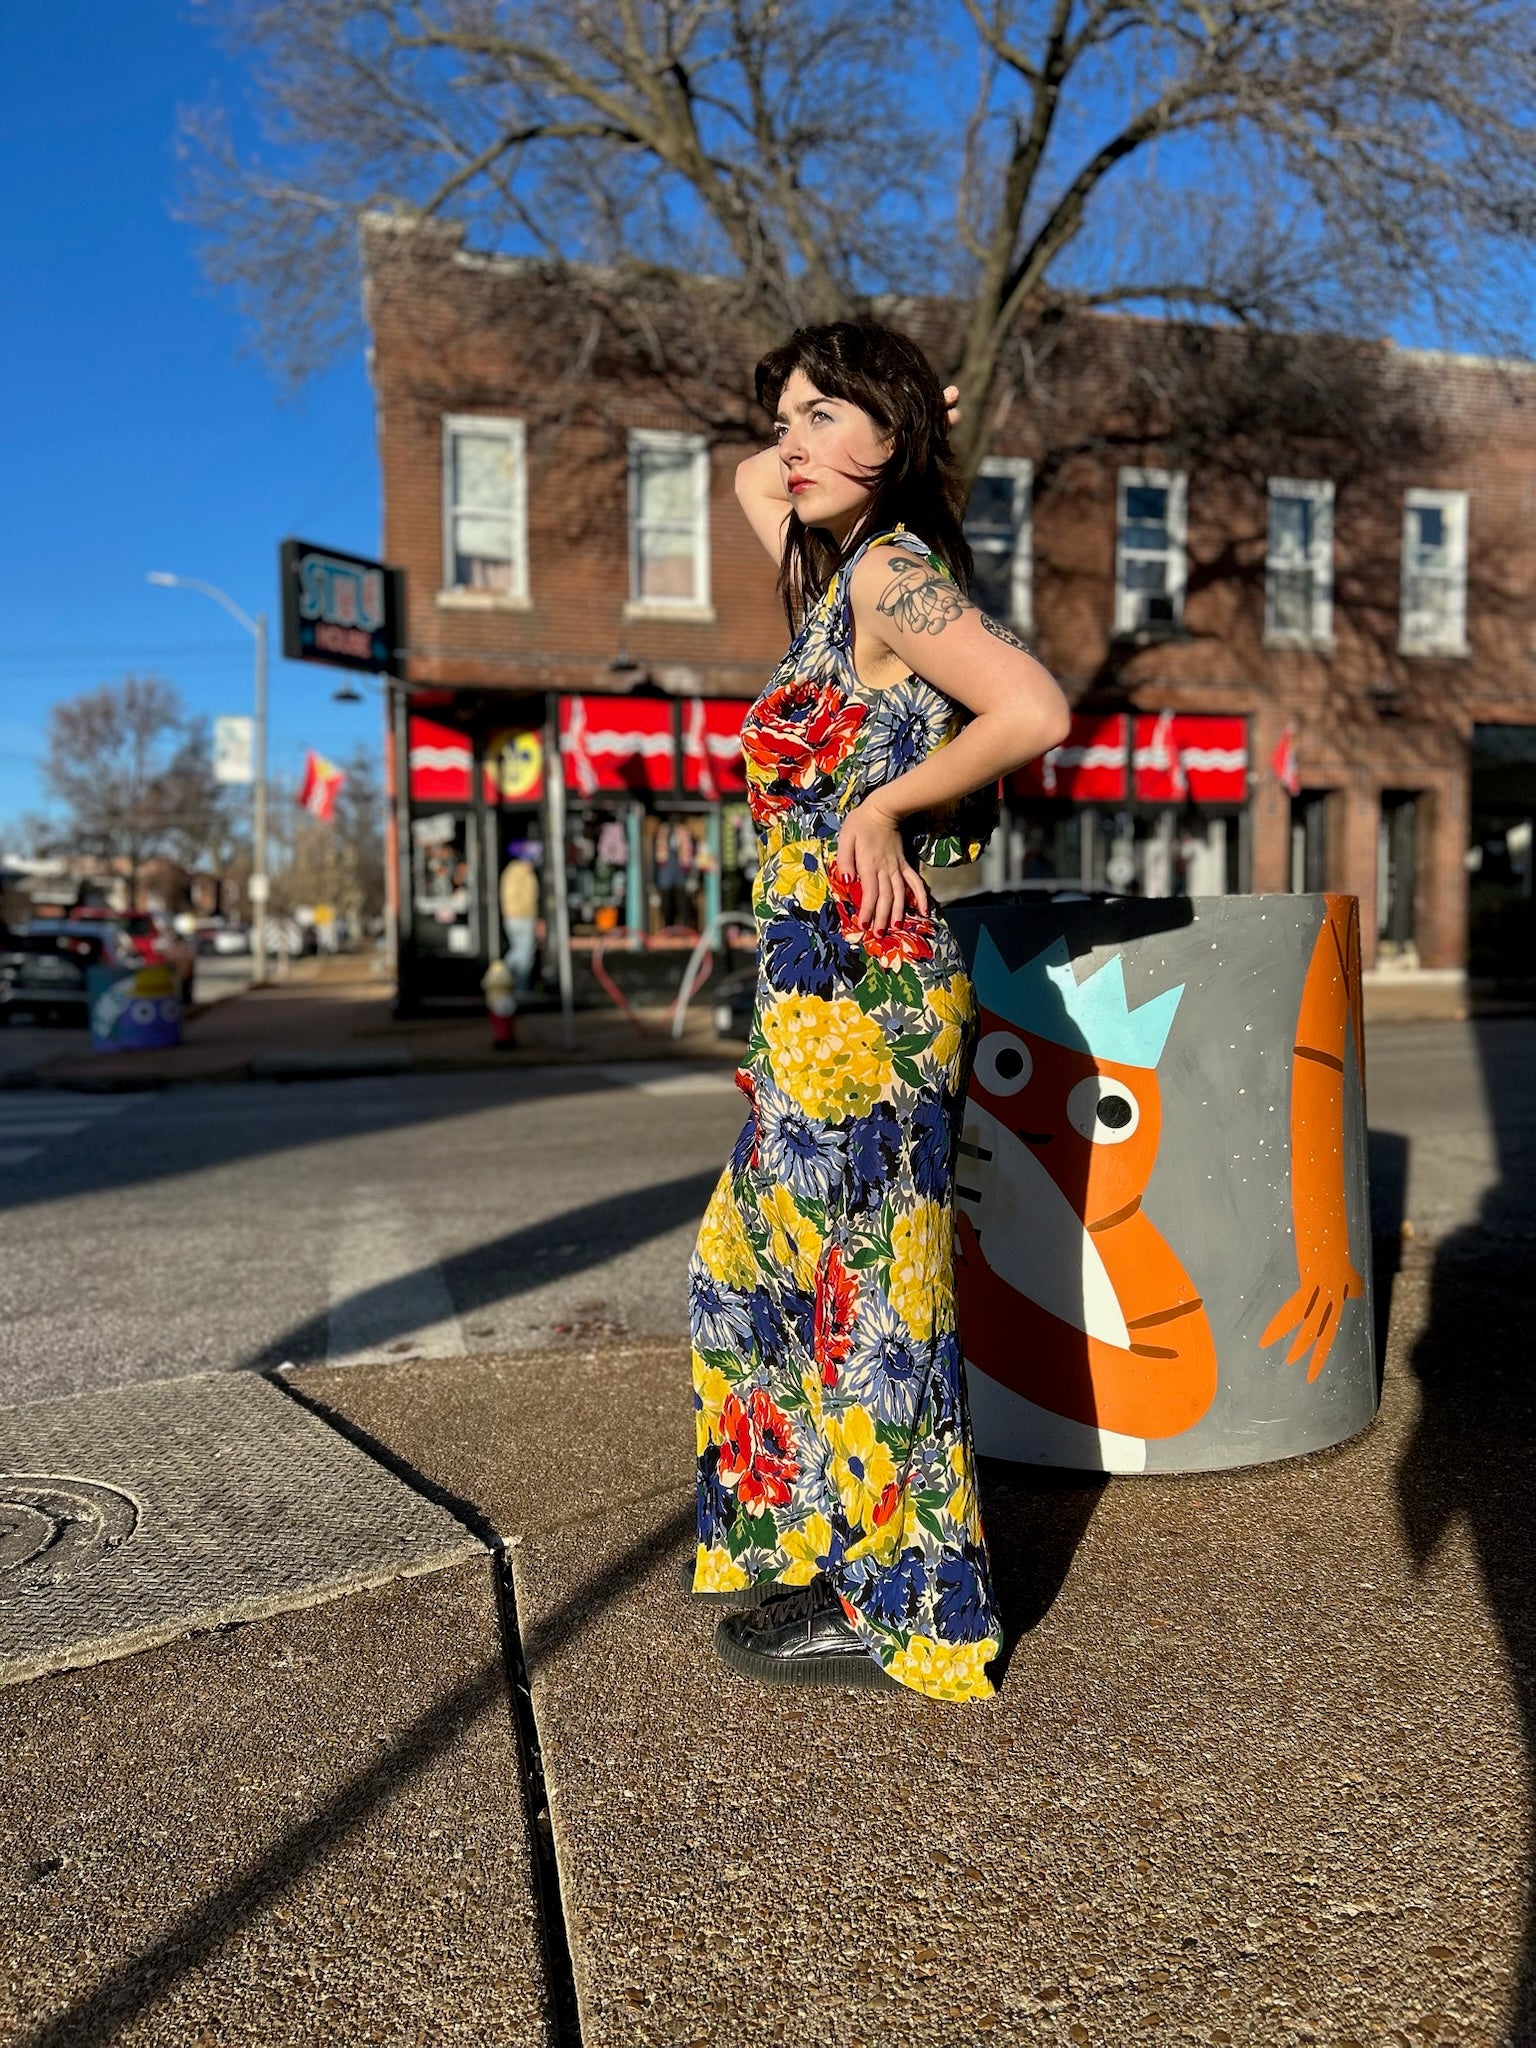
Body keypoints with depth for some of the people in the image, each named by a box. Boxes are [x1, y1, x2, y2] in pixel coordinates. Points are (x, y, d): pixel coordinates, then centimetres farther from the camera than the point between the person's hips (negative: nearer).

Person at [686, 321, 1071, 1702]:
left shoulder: (890, 569, -10)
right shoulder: (840, 570, 16)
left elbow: (1036, 713, -24)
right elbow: (751, 482, 35)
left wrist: (880, 808, -15)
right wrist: (839, 440, 21)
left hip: (865, 985, -10)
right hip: (821, 984, 10)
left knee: (868, 1288, 0)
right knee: (752, 1267, 18)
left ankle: (902, 1606, 16)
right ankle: (812, 1550, 33)